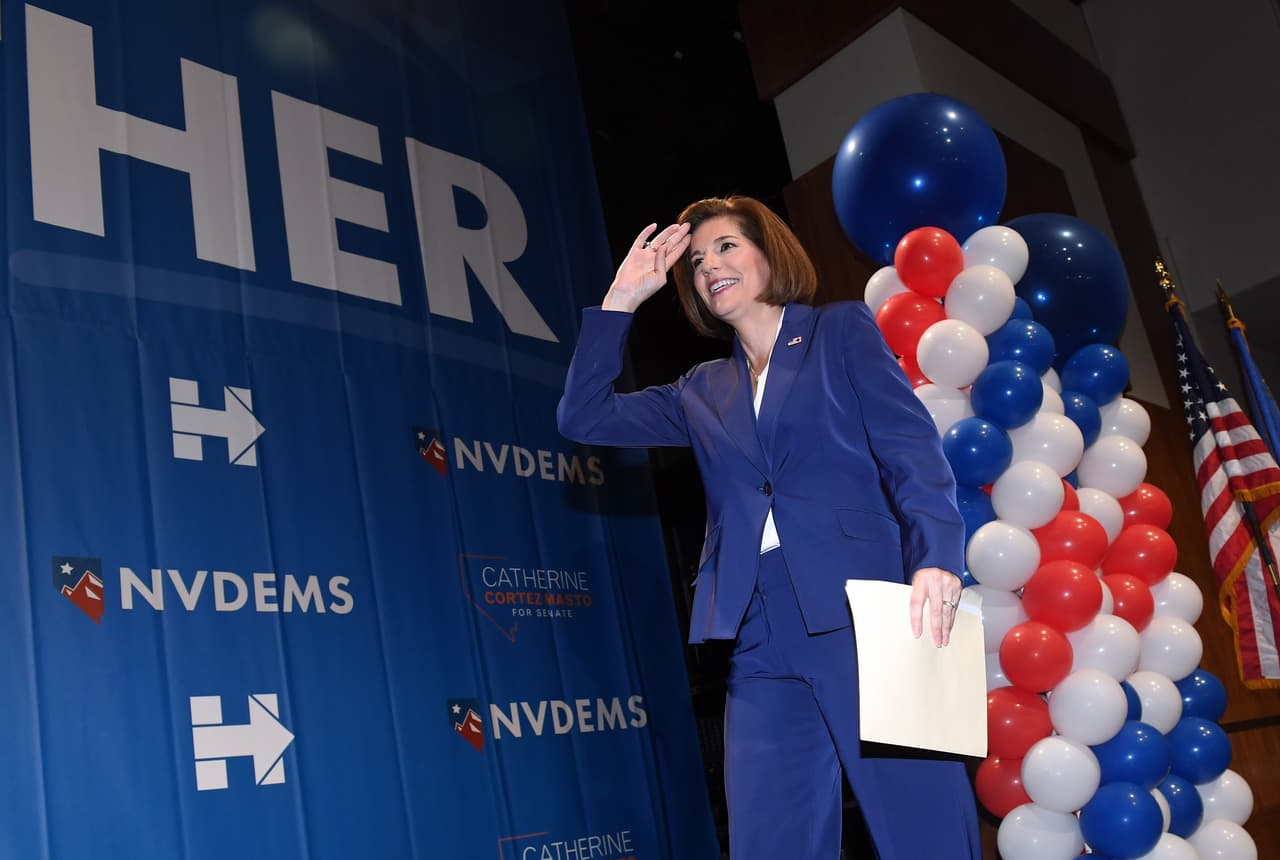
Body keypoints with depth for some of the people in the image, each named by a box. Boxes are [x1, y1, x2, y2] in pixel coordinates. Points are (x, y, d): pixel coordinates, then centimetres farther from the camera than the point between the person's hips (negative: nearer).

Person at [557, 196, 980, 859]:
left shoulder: (842, 331, 12)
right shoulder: (703, 393, 21)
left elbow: (911, 448, 1)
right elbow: (583, 418, 16)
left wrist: (936, 558, -15)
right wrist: (621, 298, 13)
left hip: (862, 614, -4)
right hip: (760, 642, 4)